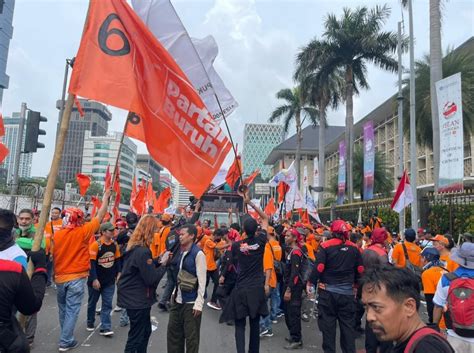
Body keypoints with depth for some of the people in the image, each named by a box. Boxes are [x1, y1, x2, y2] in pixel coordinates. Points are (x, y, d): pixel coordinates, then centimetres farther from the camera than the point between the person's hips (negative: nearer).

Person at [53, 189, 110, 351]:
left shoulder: (57, 234, -1)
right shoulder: (83, 232, -13)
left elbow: (53, 256, 8)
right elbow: (100, 216, -7)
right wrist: (106, 198, 3)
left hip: (60, 277, 5)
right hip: (76, 277, -5)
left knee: (63, 309, 19)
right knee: (72, 310, 3)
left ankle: (65, 337, 33)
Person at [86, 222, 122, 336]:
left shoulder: (114, 244, -1)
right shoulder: (96, 244, -18)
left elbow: (117, 260, 9)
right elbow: (91, 263, -18)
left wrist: (118, 274, 4)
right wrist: (94, 279, -19)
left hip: (109, 280, 4)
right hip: (96, 280, -4)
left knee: (107, 304, 1)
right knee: (92, 302, 16)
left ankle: (105, 328, 5)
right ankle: (90, 324, 37)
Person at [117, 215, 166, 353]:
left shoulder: (134, 246, 5)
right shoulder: (142, 251, -26)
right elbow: (151, 278, -24)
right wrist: (163, 264, -12)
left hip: (134, 297, 10)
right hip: (137, 299, -10)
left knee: (145, 331, 22)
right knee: (136, 336, 5)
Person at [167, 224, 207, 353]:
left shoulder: (198, 253, -15)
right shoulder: (181, 253, 7)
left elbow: (202, 280, -16)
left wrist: (199, 303, -18)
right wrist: (175, 292, 13)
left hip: (191, 302, -7)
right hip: (178, 300, 8)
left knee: (191, 336, 4)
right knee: (173, 332, 16)